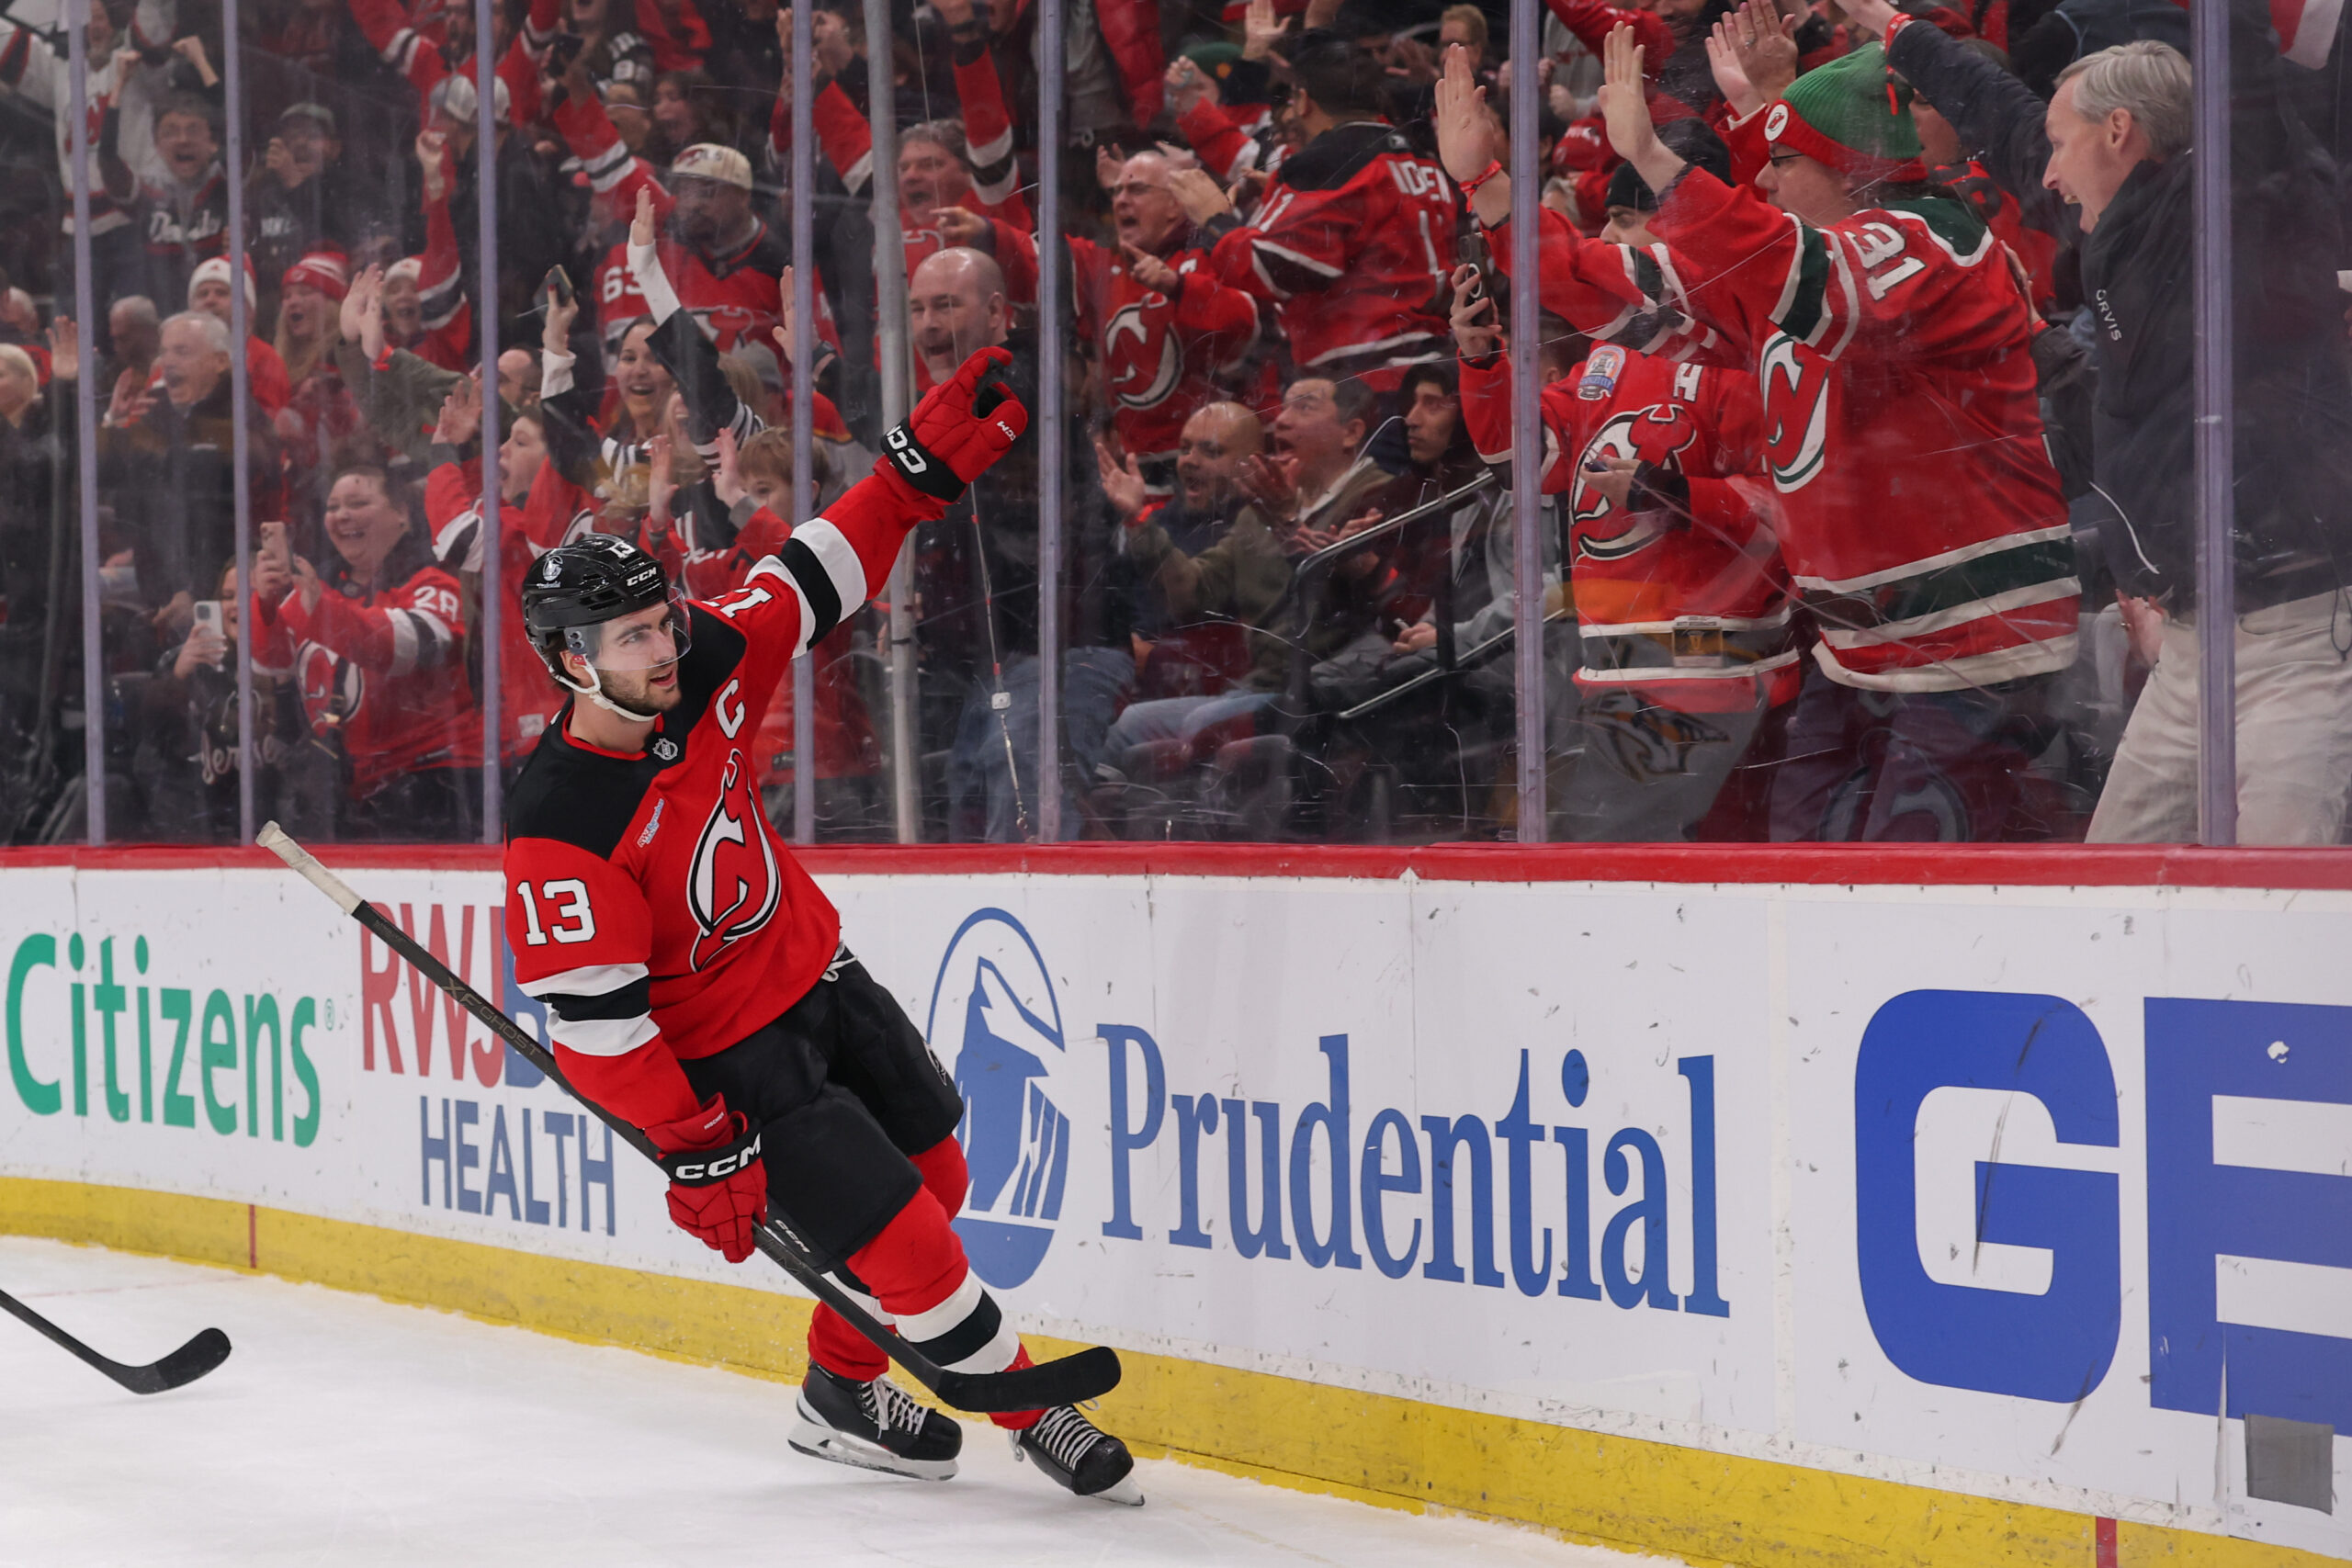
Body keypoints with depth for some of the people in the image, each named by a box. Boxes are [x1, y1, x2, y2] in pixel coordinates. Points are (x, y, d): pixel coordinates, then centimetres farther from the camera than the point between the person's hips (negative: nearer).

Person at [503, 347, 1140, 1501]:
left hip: (819, 978, 8)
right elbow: (595, 1025, -26)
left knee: (935, 1178, 17)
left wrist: (925, 465, -7)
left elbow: (815, 579, 3)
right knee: (902, 1238, -8)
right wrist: (695, 1151, -24)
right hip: (726, 1053, -8)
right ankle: (1031, 1412, 12)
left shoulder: (701, 671, -11)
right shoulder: (560, 834, -29)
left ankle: (843, 1388, 35)